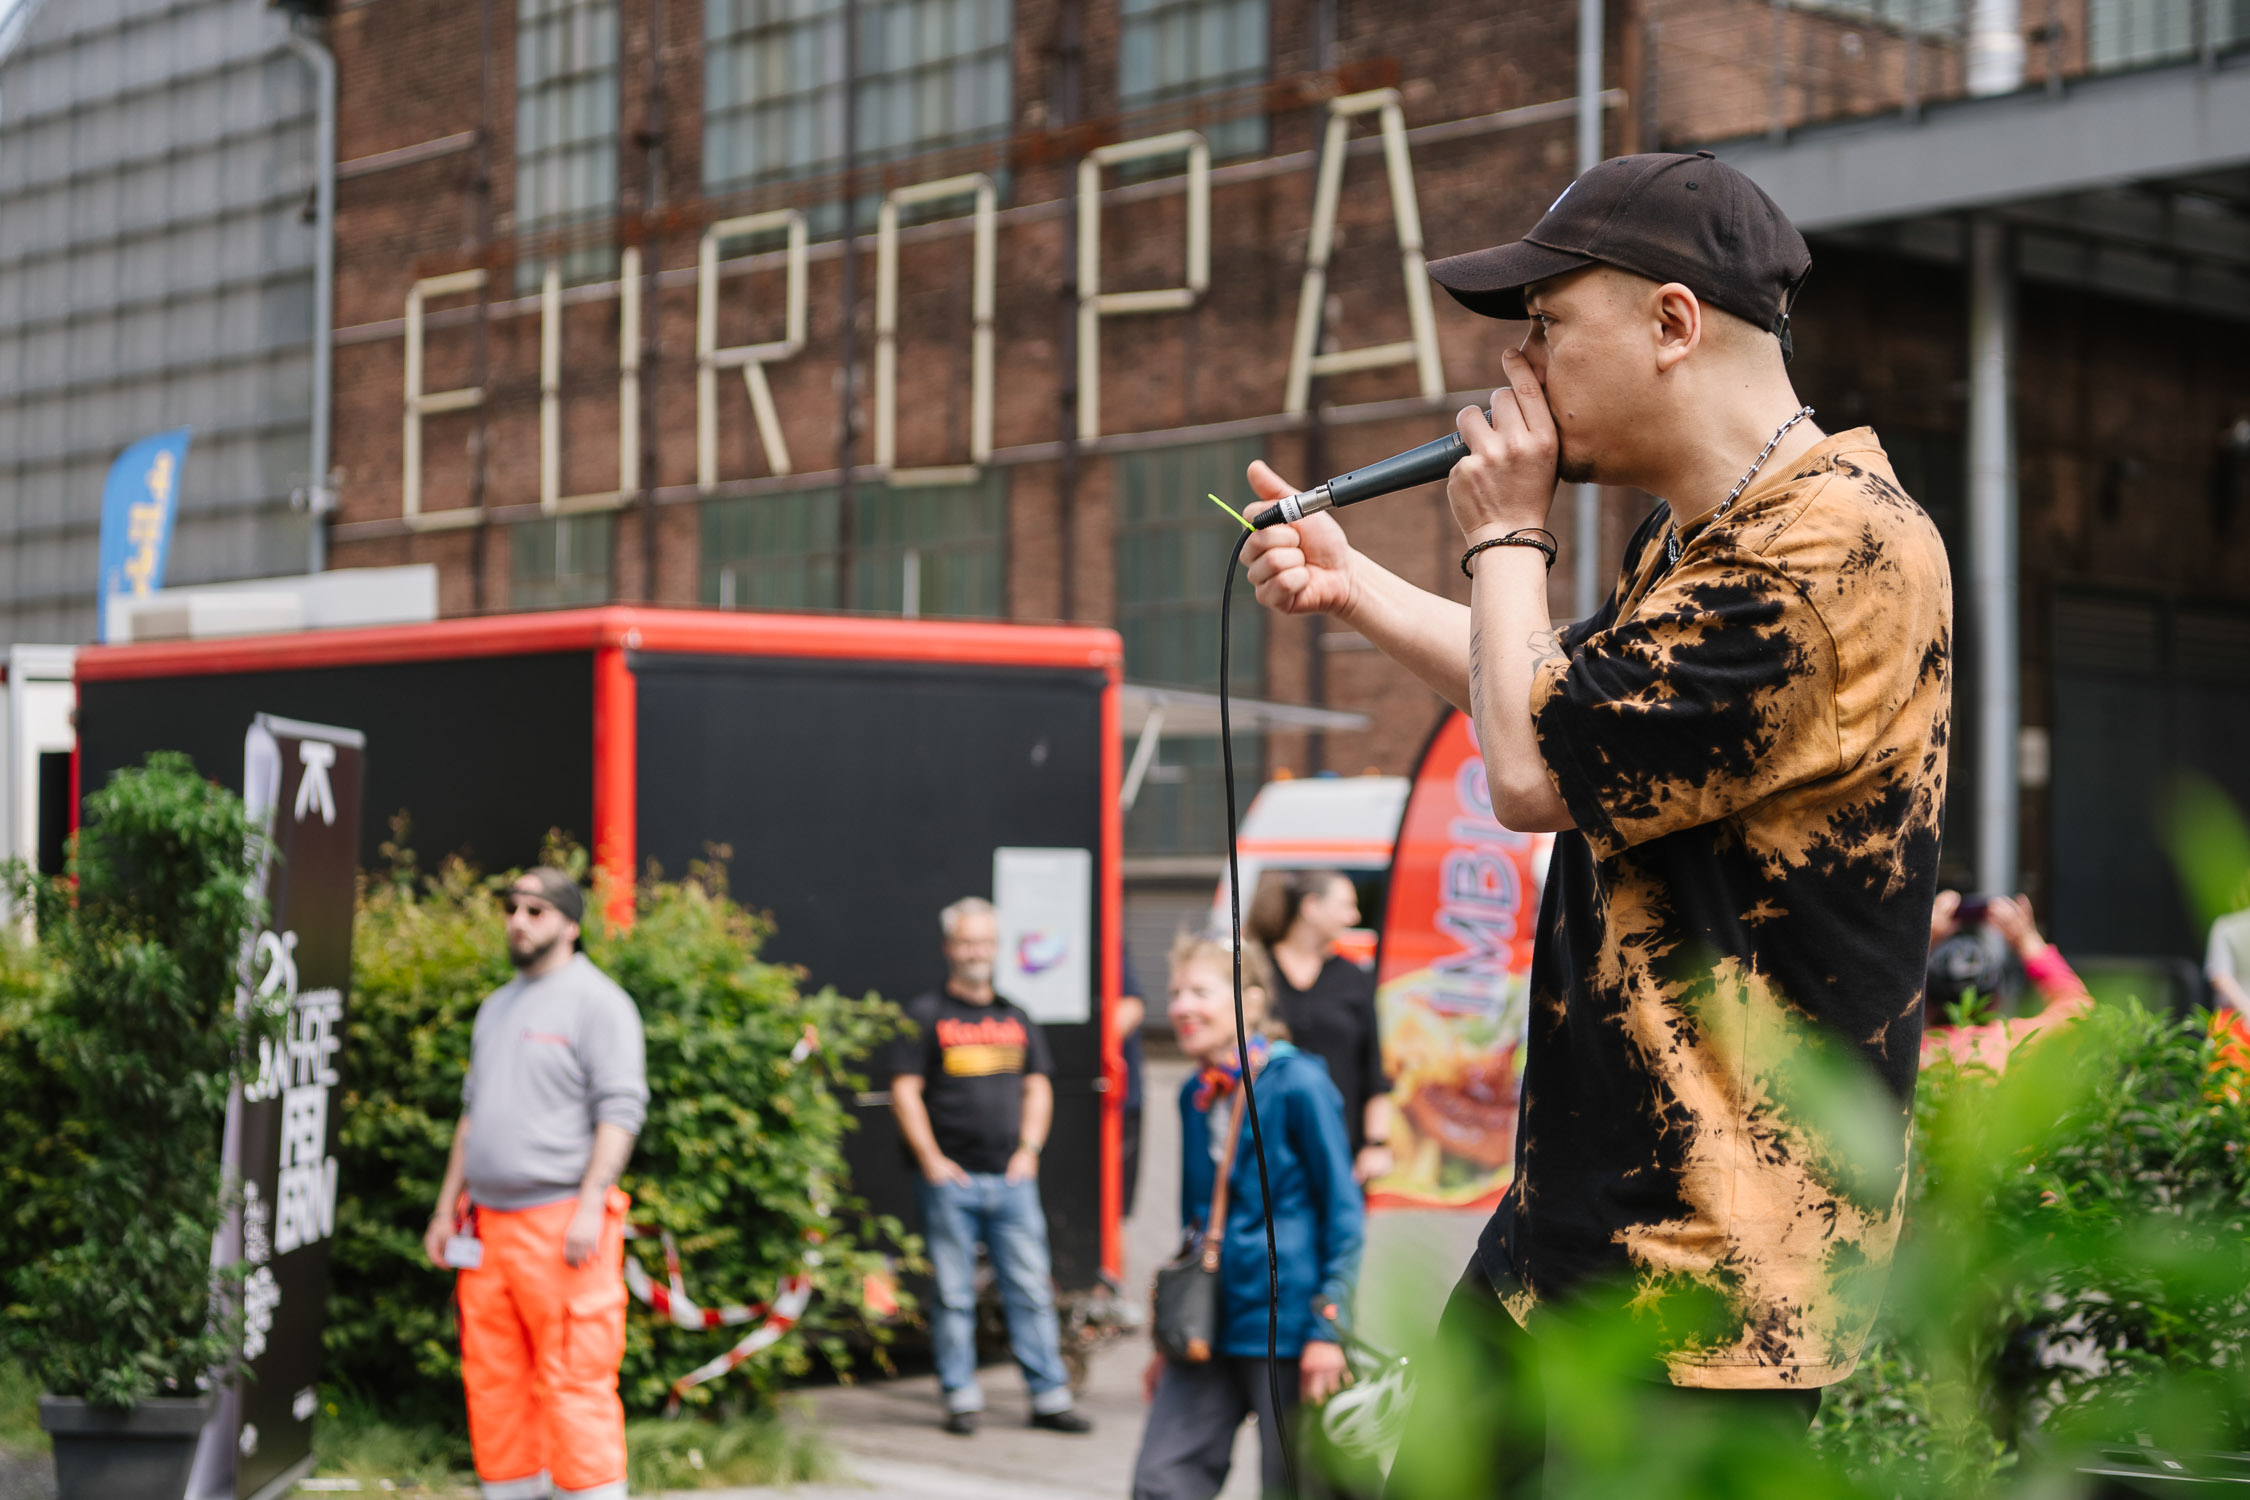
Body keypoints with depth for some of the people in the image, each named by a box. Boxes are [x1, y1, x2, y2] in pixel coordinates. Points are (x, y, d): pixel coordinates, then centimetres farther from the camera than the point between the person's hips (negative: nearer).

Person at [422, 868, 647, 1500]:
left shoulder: (596, 1000, -4)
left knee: (574, 1380, -10)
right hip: (489, 1224, 8)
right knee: (494, 1381, 8)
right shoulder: (497, 1007, 20)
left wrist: (590, 1205, -20)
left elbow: (620, 1109, -12)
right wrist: (447, 1208, 19)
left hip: (562, 1224, -8)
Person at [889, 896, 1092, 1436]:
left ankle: (1049, 1396, 6)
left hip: (1011, 1178, 3)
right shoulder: (927, 1015, 2)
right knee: (954, 1295, 1)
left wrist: (1028, 1150, 4)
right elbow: (905, 1090, -2)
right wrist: (930, 1159, -9)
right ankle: (961, 1398, 8)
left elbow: (1038, 1088, 17)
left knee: (1031, 1290, 2)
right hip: (951, 1179, -3)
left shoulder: (1015, 1018, 15)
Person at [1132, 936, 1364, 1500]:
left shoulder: (1298, 1084, -10)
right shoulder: (1195, 1095, 11)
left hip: (1285, 1326, -6)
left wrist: (1327, 1329, -13)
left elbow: (1344, 1212, -8)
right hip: (1208, 1327, 6)